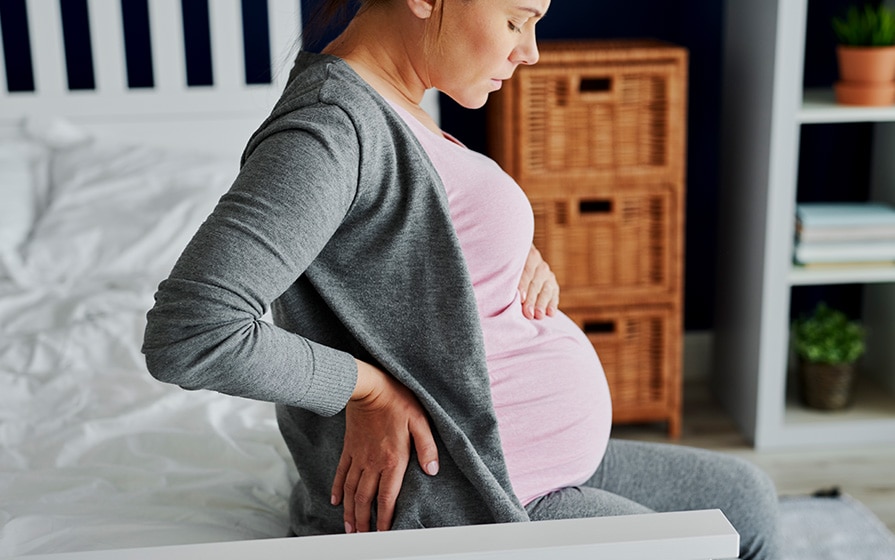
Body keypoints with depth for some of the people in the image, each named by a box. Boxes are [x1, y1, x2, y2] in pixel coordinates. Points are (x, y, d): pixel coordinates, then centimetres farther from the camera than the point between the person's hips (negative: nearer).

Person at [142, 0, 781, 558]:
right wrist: (365, 385, -22)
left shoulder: (394, 109, 6)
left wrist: (522, 255, 0)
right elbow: (188, 335, -33)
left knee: (746, 497, 19)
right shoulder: (332, 126, -25)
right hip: (467, 500, -10)